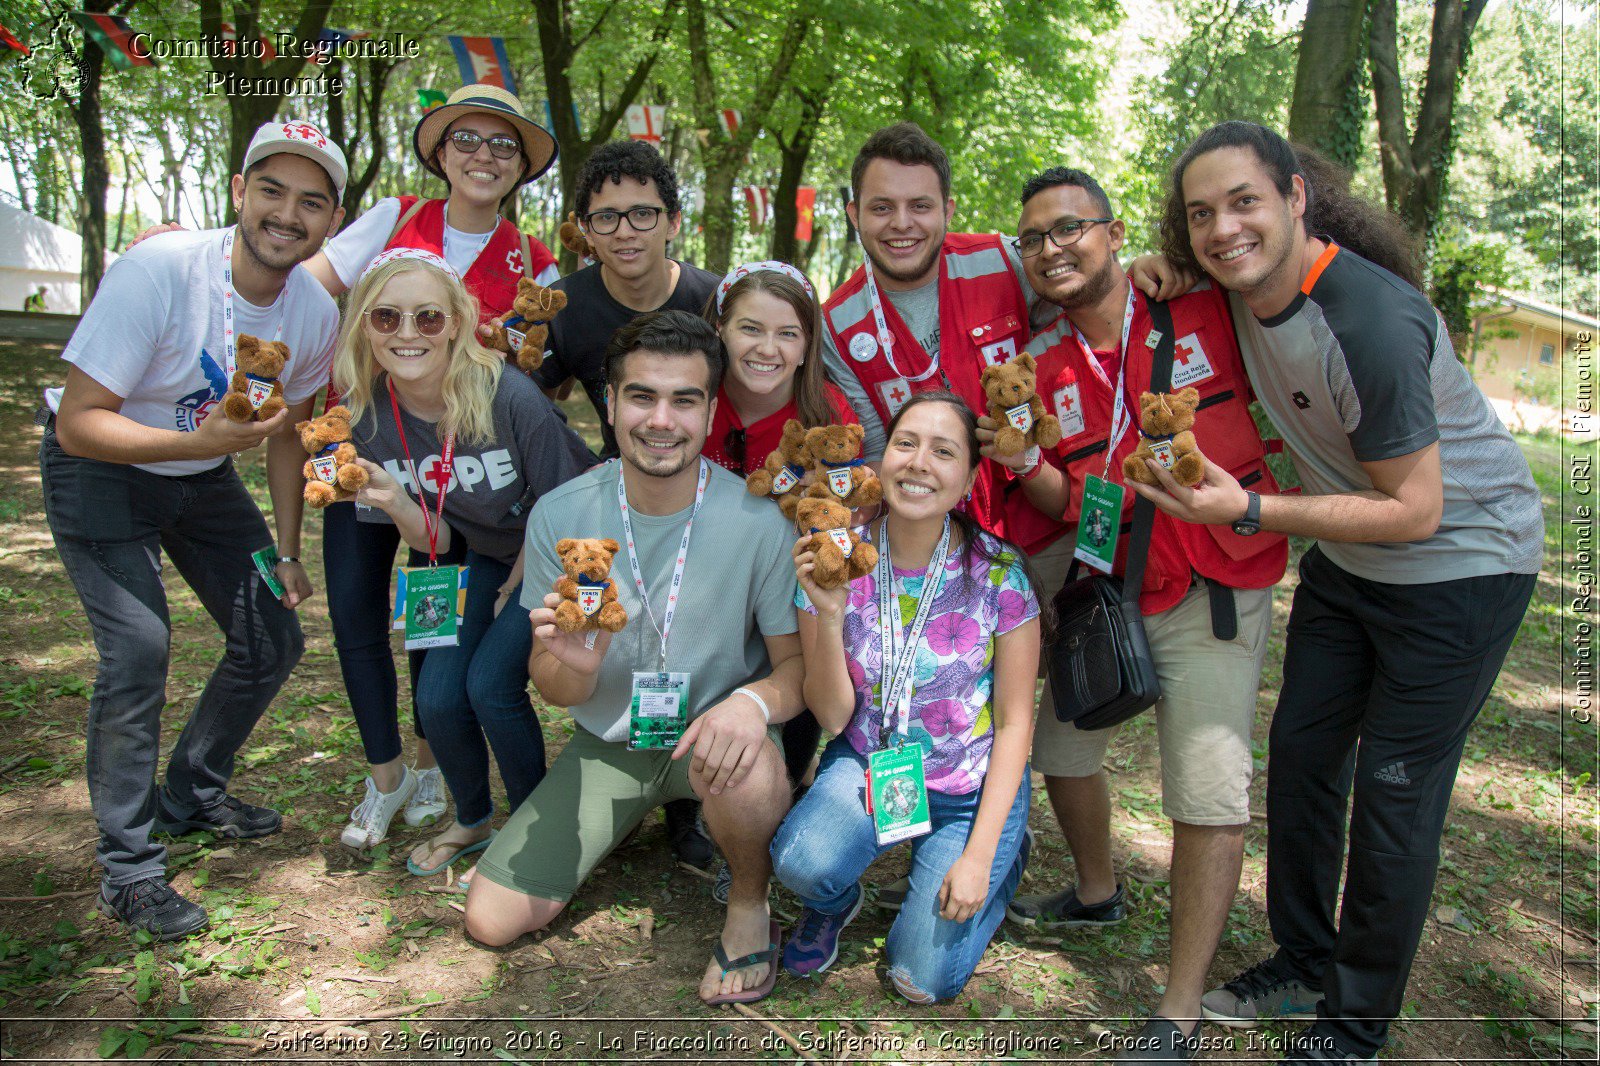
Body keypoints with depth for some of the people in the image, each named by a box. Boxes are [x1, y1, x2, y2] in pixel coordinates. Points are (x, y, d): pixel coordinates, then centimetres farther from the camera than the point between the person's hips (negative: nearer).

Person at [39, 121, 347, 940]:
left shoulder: (316, 311, -11)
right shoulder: (157, 273, -29)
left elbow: (287, 433, 3)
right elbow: (79, 422, -27)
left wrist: (287, 554, 4)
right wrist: (201, 441, -42)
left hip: (204, 476, 6)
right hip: (100, 471, -6)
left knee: (274, 641, 5)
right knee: (138, 649, -18)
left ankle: (193, 794, 30)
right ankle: (129, 871, 0)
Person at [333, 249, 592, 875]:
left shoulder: (507, 396, -29)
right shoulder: (370, 414, -13)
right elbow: (435, 541, -6)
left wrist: (514, 590, -5)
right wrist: (393, 501, -27)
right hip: (486, 559, 5)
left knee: (490, 683, -17)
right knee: (437, 698, -5)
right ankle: (472, 821, 27)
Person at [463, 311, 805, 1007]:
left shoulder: (756, 523, -20)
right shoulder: (559, 516, -13)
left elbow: (800, 664, -11)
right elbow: (552, 689, -6)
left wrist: (755, 700, -35)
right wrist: (575, 665, -31)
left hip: (713, 732, -3)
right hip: (608, 742, 3)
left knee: (746, 776, -39)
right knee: (492, 919, -3)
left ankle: (750, 905, -3)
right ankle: (637, 816, 24)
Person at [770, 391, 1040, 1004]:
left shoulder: (999, 574, -16)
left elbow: (1015, 721, -8)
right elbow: (833, 717, -11)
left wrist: (979, 855, -13)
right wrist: (828, 611, -27)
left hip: (972, 790, -1)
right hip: (868, 765, 1)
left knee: (923, 981, -9)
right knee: (803, 862, -30)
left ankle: (999, 862, 21)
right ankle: (836, 900, 9)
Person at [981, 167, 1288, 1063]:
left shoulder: (1206, 307, -10)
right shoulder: (1045, 368, 3)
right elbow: (1068, 508, 0)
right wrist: (1024, 462, -17)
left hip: (1214, 584, -5)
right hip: (1105, 584, 6)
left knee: (1211, 788, -11)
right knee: (1062, 737, 18)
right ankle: (1098, 894, 45)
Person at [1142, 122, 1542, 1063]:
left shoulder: (1371, 318, -32)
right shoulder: (1240, 287, -9)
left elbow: (1413, 510, -28)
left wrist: (1250, 511, -34)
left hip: (1463, 560, -7)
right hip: (1346, 560, 8)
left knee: (1395, 793, 0)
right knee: (1301, 755, 12)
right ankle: (1304, 964, 32)